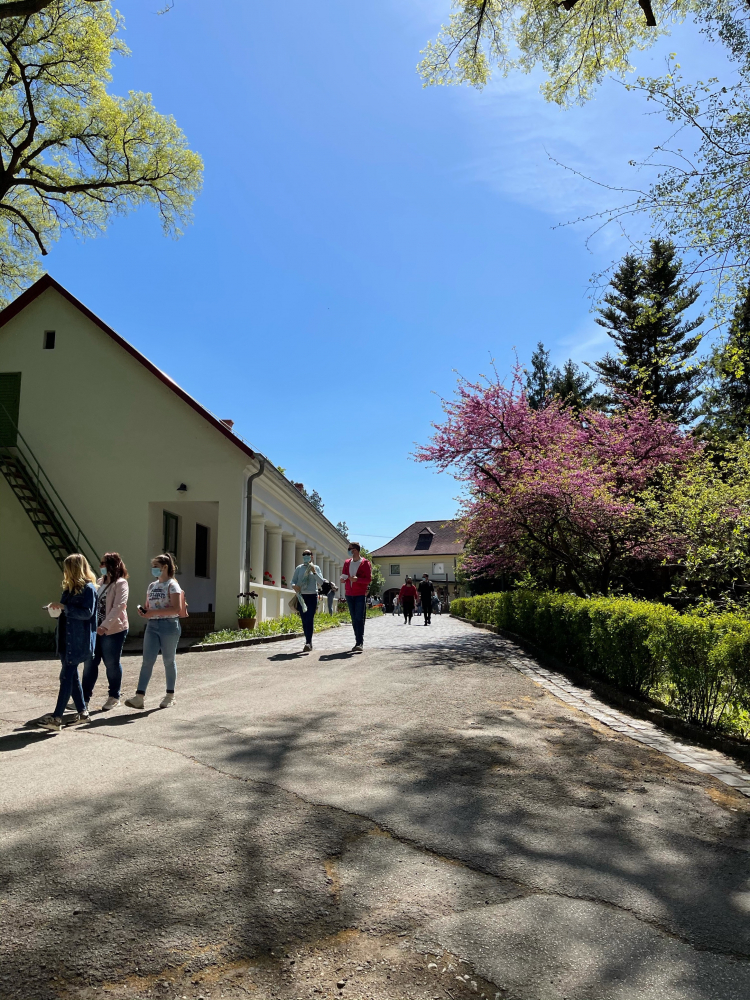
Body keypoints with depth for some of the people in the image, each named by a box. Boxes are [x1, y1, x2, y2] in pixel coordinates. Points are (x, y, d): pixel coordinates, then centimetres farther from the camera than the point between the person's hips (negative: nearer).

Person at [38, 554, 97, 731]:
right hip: (66, 638, 9)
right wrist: (57, 608, 2)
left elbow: (87, 613, -19)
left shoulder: (88, 588, -12)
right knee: (71, 676, 12)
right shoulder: (69, 588, 15)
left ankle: (56, 718, -6)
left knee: (66, 676, -8)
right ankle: (82, 712, 22)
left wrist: (65, 607, -21)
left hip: (78, 641, -9)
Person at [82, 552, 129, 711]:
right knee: (89, 663, 7)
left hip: (113, 630, -7)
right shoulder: (100, 582, 13)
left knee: (112, 664, 5)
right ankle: (85, 697, 16)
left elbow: (118, 607, -21)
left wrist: (105, 625, -30)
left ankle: (114, 697, 19)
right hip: (96, 630, 7)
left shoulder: (121, 583, -11)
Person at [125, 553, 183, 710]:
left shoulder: (172, 585, -7)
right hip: (152, 626, 6)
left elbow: (176, 609, -16)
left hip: (169, 625, -6)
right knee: (147, 661, -3)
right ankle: (139, 696, -6)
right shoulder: (152, 585, 15)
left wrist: (154, 612, -21)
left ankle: (170, 695, 16)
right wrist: (143, 611, -2)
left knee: (169, 661, 4)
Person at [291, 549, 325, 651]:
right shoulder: (299, 568, 10)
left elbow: (322, 581, -2)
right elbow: (293, 581, 7)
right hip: (301, 596, 2)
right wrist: (294, 586, -15)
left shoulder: (316, 568, 7)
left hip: (312, 596, -2)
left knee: (310, 620, -13)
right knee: (304, 620, 5)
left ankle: (308, 643, -18)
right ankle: (309, 642, 15)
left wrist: (314, 572, -14)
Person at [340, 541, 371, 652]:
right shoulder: (347, 562, 13)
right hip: (349, 594, 5)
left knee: (359, 619, -11)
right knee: (354, 619, 7)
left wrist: (357, 579, -21)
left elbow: (369, 579, -6)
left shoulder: (365, 563, -2)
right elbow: (343, 577, 18)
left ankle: (360, 643, -12)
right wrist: (343, 578, -6)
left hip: (360, 594, -5)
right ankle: (358, 642, 12)